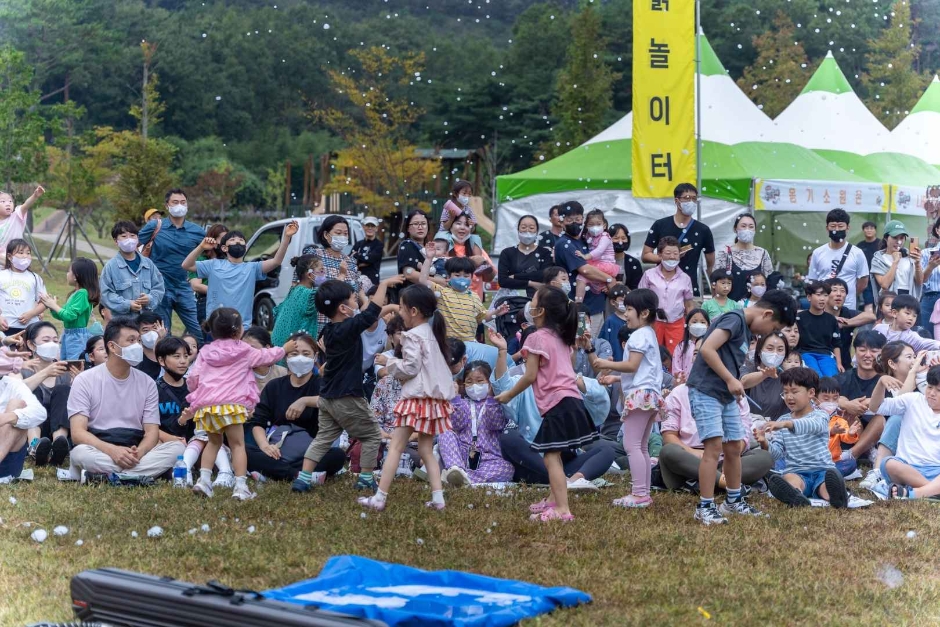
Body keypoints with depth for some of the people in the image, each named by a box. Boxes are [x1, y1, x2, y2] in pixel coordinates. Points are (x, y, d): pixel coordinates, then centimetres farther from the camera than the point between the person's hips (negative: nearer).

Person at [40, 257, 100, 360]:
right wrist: (51, 306, 3)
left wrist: (54, 306, -8)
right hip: (67, 334, 10)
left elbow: (69, 316, -20)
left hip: (78, 336, -10)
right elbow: (61, 316, 17)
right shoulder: (75, 293, 10)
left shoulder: (82, 293, -16)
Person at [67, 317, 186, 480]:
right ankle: (141, 474, -29)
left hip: (134, 454, 4)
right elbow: (78, 433, -10)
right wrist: (112, 451, -29)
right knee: (80, 453, -37)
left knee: (178, 448, -24)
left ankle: (104, 475, -29)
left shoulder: (147, 383, 9)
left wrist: (138, 452, -22)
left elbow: (152, 431, 4)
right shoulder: (85, 380, -1)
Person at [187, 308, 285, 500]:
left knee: (214, 442, 22)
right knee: (237, 444, 1)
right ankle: (241, 486, -9)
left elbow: (192, 378, 9)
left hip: (206, 405, 4)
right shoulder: (244, 351, 11)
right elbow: (267, 356, 25)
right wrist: (282, 350, 46)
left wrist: (196, 398, 27)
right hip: (231, 404, -4)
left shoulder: (206, 351, 17)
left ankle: (203, 479, 10)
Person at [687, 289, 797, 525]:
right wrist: (731, 379, -20)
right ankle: (705, 507, -9)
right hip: (706, 391, -10)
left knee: (734, 448, 14)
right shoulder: (734, 319, -14)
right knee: (714, 446, -13)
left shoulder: (746, 328, 14)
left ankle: (734, 501, 27)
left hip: (727, 397, 10)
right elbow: (707, 349, -24)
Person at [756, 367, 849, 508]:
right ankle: (796, 497, -64)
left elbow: (812, 425, -22)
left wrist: (786, 424, -38)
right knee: (789, 479, -36)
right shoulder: (783, 420, 19)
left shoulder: (820, 416, 5)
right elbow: (777, 452, 9)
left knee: (828, 483, -36)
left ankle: (837, 498, -64)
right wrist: (765, 444, -14)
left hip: (822, 470, -1)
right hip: (796, 472, 1)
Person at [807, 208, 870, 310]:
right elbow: (813, 282, 10)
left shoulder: (857, 253, -1)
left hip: (847, 308, -2)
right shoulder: (818, 253, 5)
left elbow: (863, 282, 5)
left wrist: (847, 294, 5)